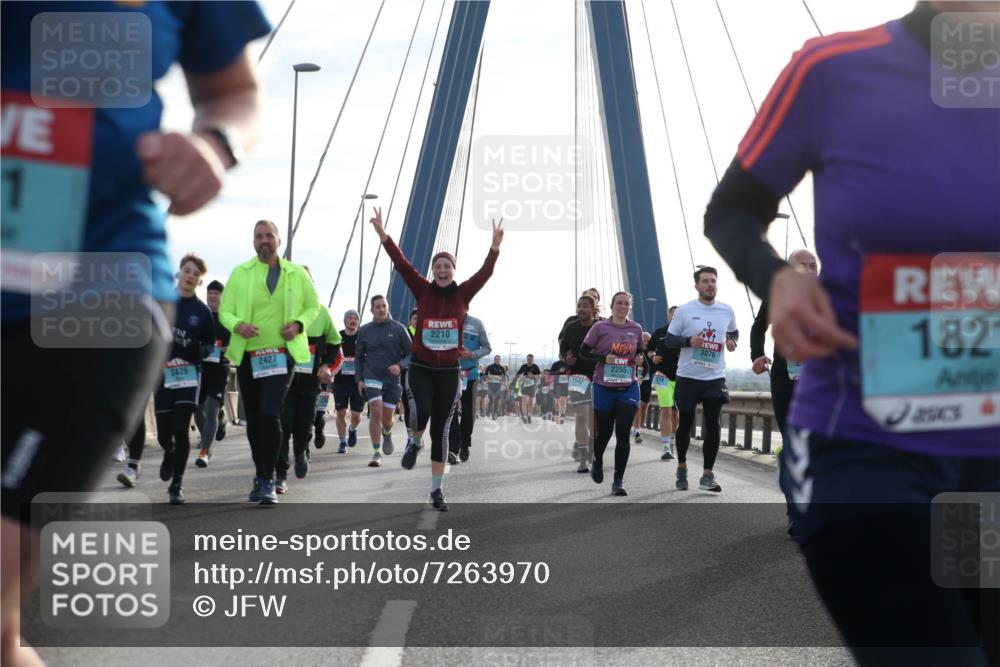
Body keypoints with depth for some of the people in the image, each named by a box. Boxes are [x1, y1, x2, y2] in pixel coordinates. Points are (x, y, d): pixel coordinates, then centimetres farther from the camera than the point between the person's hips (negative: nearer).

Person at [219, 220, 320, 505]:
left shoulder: (297, 274, 4)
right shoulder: (240, 273, 4)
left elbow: (313, 306, 13)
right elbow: (224, 311, 4)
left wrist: (299, 324, -8)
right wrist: (237, 325, -19)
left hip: (281, 355, -2)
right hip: (248, 356, 2)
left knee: (270, 414, -18)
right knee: (253, 419, 11)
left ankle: (267, 480, -12)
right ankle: (261, 475, 28)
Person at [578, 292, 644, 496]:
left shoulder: (636, 329, 5)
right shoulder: (600, 327, -4)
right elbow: (584, 351, -1)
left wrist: (639, 358, -2)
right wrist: (603, 358, -16)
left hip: (628, 388, 1)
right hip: (604, 388, -1)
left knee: (623, 435, -6)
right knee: (604, 432, 11)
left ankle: (618, 481, 0)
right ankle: (597, 461, 43)